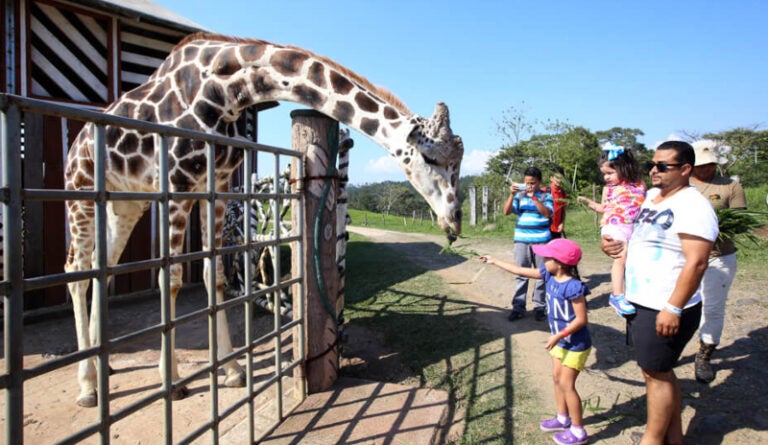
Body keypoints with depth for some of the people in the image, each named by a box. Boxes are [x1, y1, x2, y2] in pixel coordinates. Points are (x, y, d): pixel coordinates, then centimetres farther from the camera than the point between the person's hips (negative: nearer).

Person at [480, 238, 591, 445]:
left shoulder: (573, 287, -29)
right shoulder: (549, 275, -6)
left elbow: (581, 319, -25)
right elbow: (521, 271, 3)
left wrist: (558, 335, -25)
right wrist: (495, 261, 7)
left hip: (576, 344, -8)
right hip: (562, 341, 8)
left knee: (566, 384, 0)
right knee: (557, 378, 18)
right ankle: (563, 418, 37)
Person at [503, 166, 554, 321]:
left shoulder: (546, 196, 3)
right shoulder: (520, 195, 8)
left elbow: (547, 213, -13)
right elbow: (507, 212, -1)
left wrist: (533, 197, -18)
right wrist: (511, 195, -13)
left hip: (541, 241, -1)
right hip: (521, 240, 1)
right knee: (521, 274, 3)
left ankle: (539, 306, 15)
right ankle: (518, 307, 7)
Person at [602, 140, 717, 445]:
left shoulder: (692, 207, -17)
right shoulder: (650, 196, 10)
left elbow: (696, 262, -23)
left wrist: (673, 309, -25)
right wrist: (611, 242, 4)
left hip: (665, 310, -9)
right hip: (641, 304, 9)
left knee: (656, 373, 4)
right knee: (660, 371, 19)